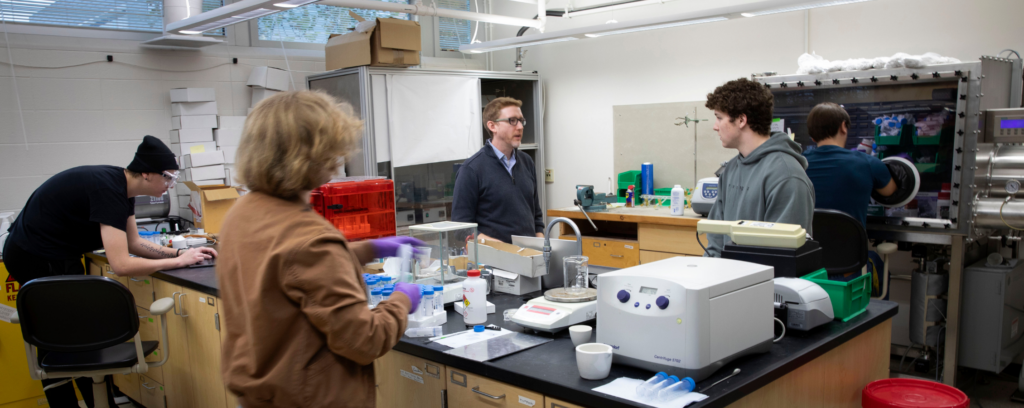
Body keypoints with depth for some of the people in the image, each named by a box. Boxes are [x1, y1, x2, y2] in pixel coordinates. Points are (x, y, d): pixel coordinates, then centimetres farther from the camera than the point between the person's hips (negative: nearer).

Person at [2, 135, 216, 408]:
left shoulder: (122, 185, -1)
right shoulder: (109, 190, -29)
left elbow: (134, 243, 9)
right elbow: (121, 265, -34)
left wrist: (179, 252, -3)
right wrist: (177, 261, -24)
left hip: (58, 256, 9)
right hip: (36, 259, -9)